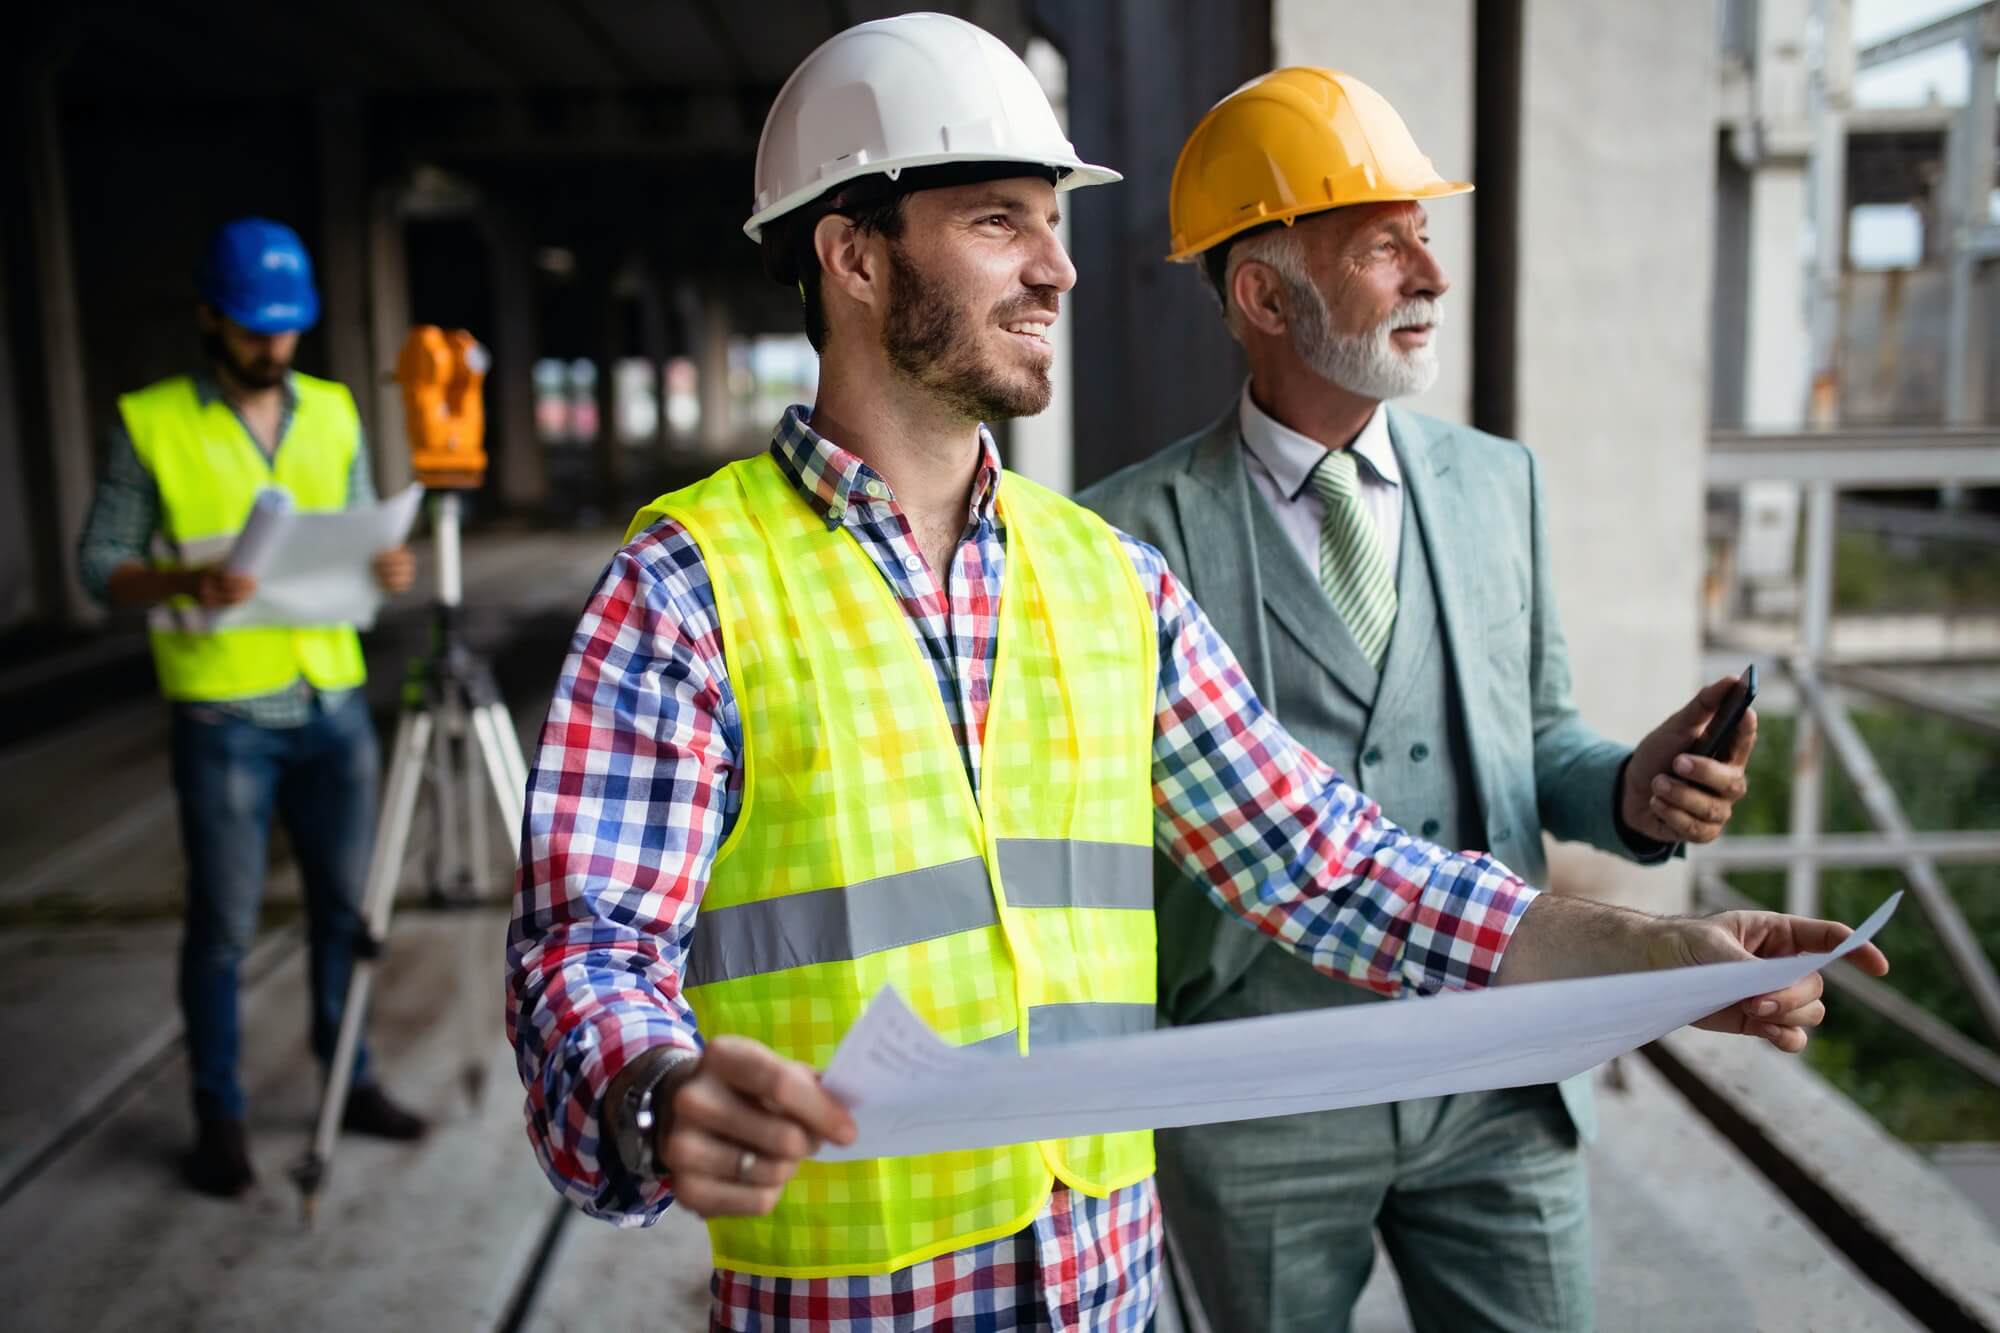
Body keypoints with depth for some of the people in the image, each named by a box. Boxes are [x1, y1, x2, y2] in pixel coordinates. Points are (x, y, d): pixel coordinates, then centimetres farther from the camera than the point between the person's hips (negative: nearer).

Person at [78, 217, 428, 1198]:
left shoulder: (333, 414, 9)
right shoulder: (149, 424, -3)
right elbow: (100, 564, -3)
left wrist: (384, 565, -7)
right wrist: (185, 581, -23)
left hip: (334, 702, 4)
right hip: (223, 716, -4)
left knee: (343, 903, 11)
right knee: (223, 925, 3)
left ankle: (350, 1080, 27)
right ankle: (218, 1117, 18)